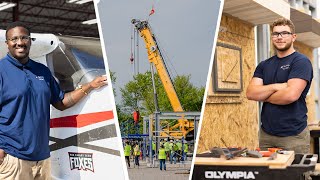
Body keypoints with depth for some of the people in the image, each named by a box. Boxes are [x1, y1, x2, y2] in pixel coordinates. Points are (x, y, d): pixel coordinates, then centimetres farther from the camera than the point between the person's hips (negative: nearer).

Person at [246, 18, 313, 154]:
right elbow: (250, 93, -1)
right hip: (266, 134, 5)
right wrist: (276, 87, -15)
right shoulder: (264, 65, 12)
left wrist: (263, 95, -4)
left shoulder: (301, 61, -5)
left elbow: (291, 95, -19)